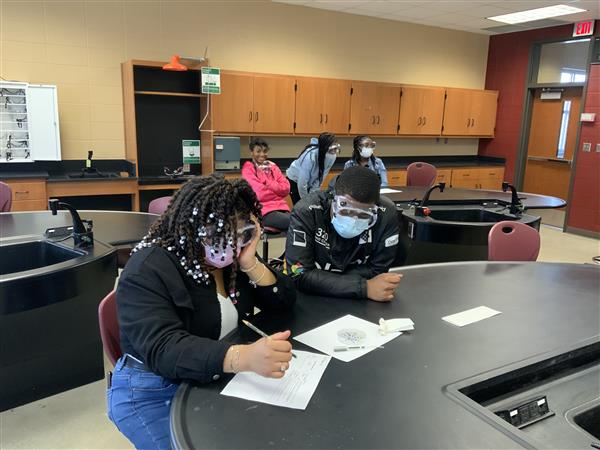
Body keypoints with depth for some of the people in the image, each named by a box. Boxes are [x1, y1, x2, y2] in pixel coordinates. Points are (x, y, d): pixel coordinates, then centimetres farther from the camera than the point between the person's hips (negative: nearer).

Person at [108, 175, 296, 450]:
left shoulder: (232, 257, -3)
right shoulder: (147, 272, -22)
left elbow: (283, 302, -3)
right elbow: (163, 349, -34)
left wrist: (250, 264, -21)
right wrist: (244, 357, -49)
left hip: (219, 381, 5)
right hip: (155, 395, -4)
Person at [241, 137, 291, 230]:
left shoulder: (272, 166, 19)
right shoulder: (248, 169, 3)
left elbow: (286, 188, 8)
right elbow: (259, 193, -9)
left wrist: (268, 184, -3)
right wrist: (277, 189, 3)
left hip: (281, 207, 5)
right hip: (264, 211, -5)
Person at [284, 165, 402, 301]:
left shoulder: (386, 214, -18)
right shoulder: (306, 211, -23)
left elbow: (377, 270, -11)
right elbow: (299, 276, -25)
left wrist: (322, 281, -22)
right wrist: (364, 288, -31)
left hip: (356, 301, 2)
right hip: (309, 297, -1)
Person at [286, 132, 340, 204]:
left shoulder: (331, 157, -21)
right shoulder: (310, 156, -37)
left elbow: (320, 178, -11)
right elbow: (302, 183, -30)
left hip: (310, 183, 5)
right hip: (295, 180, -5)